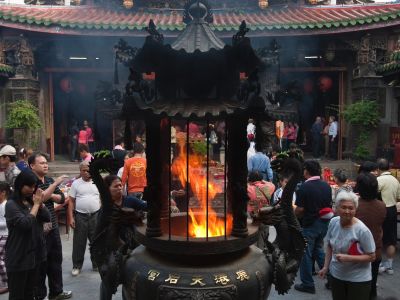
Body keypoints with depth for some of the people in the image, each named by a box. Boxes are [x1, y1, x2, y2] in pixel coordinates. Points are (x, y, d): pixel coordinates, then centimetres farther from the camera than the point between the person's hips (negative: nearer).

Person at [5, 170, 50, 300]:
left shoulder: (31, 201, 8)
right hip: (18, 257, -6)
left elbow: (47, 218, 3)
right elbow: (25, 223, -23)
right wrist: (36, 205, -14)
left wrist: (40, 203, -10)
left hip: (35, 254, 7)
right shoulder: (11, 204, -12)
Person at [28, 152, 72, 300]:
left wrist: (50, 195, -11)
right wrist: (54, 184, -26)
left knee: (56, 260, 16)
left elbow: (62, 198, 7)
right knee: (41, 262, 4)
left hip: (53, 227, 7)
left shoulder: (50, 180, 8)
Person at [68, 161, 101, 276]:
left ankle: (97, 264, 25)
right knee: (79, 243, 7)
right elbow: (71, 201, 1)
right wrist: (71, 218, -5)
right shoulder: (76, 183, -1)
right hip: (80, 216, -1)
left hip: (96, 216, 1)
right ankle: (77, 266, 21)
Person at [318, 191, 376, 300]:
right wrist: (326, 266, 4)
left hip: (358, 279, -4)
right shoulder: (333, 222, -7)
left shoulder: (362, 230, -22)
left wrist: (348, 258, -25)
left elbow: (371, 257, -15)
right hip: (336, 275, 5)